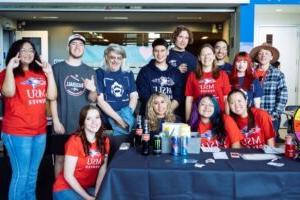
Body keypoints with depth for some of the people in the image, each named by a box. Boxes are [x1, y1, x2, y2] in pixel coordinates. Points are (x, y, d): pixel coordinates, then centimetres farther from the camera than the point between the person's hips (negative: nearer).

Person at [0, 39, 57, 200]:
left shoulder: (40, 73, 11)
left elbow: (52, 96, 3)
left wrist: (49, 73, -1)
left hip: (39, 131, 5)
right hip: (17, 132, -5)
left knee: (32, 174, 16)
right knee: (21, 174, -1)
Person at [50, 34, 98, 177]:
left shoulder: (90, 71, 8)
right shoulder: (57, 68, 0)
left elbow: (92, 99, 7)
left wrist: (93, 90, -15)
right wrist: (56, 121, -9)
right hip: (63, 124, -2)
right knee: (60, 159, 5)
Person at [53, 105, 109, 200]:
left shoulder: (105, 141, -2)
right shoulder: (74, 141, -18)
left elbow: (102, 170, -1)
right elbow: (68, 175, -16)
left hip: (88, 188, 5)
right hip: (66, 188, -5)